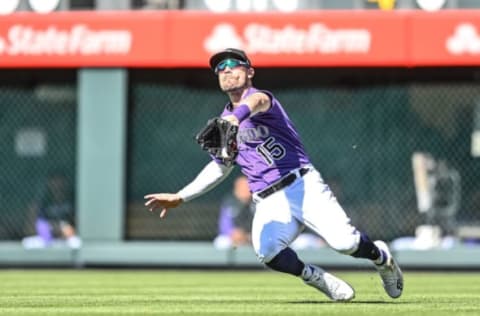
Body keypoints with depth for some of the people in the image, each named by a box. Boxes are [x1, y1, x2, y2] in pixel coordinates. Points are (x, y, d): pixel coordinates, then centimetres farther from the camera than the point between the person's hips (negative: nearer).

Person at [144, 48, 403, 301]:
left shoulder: (259, 97, -2)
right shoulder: (225, 121, 19)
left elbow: (257, 102, -29)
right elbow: (220, 166, 33)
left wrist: (236, 117, -53)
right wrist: (179, 197, 28)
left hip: (303, 186, -5)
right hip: (269, 203, 5)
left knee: (345, 242, -23)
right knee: (266, 251, -29)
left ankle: (380, 256, 13)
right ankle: (312, 276, -1)